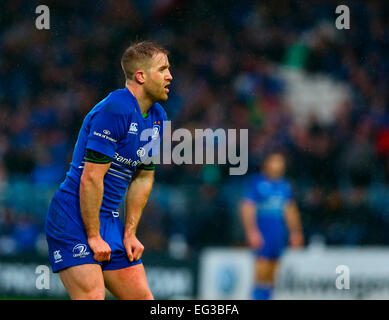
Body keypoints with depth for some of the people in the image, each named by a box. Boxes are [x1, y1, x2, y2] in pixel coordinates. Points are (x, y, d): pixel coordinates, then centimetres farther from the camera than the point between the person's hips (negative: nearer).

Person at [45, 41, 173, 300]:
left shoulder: (157, 118, 10)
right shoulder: (115, 110, -19)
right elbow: (90, 178, -21)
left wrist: (129, 234, 10)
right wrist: (93, 237, -18)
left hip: (110, 220, 9)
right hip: (74, 218, -9)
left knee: (143, 298, 4)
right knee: (92, 297, -18)